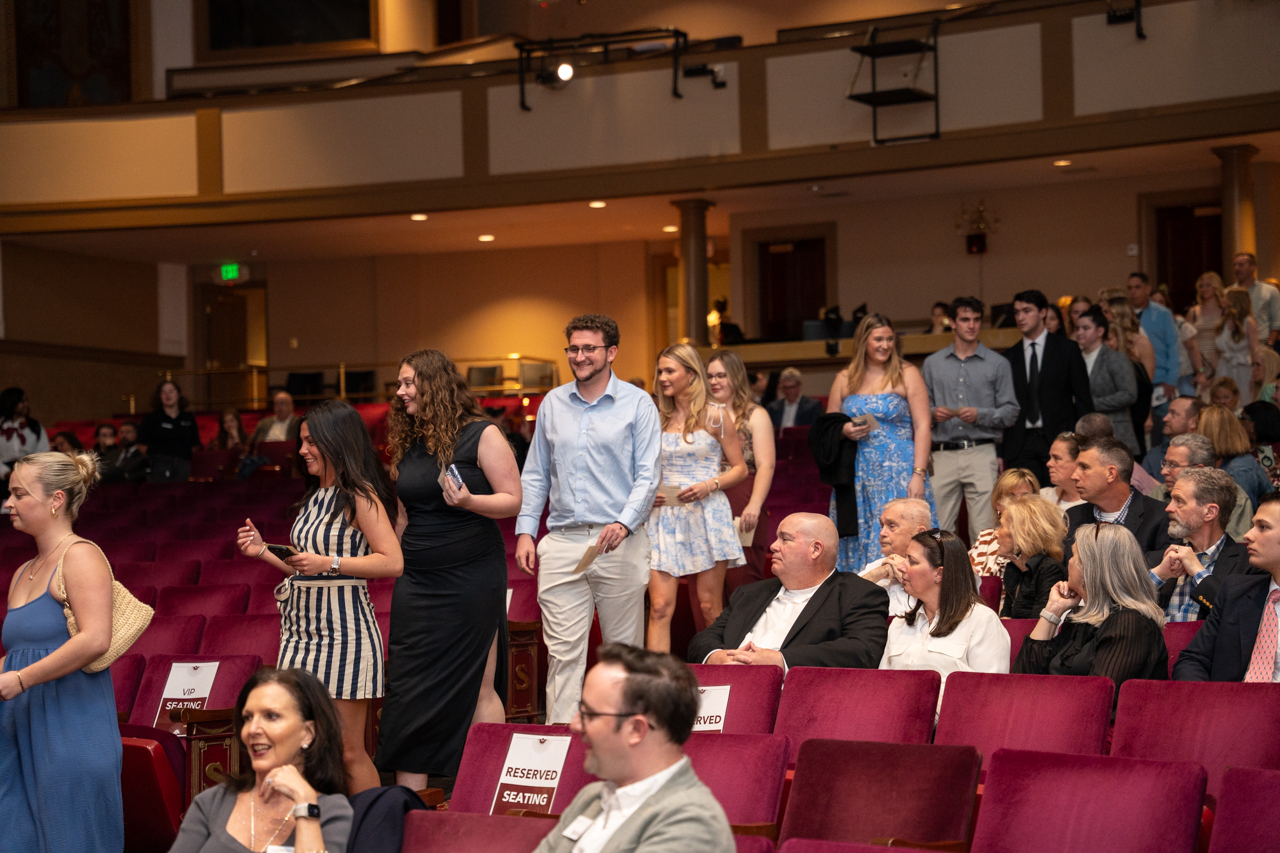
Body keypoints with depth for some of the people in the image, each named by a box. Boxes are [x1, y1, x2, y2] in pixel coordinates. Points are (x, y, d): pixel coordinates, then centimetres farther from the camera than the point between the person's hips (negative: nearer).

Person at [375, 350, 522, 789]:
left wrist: (469, 501, -24)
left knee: (478, 688, -1)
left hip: (471, 576, -6)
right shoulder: (406, 442, 12)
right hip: (416, 580, 6)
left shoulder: (481, 435, -5)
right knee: (409, 690, 3)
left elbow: (513, 500, -8)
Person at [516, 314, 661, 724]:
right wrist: (525, 530, 7)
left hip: (618, 542, -2)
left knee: (623, 647, 5)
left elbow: (647, 475, -3)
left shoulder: (637, 404, 1)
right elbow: (535, 474, 16)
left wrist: (624, 523, -18)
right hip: (562, 543, 2)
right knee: (563, 650, -3)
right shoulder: (552, 404, 12)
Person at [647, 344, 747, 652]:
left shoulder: (714, 415, 2)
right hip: (664, 516, 3)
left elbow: (740, 468, 4)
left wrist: (709, 486, -13)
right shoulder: (658, 418, 12)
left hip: (706, 514, -3)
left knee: (709, 608, 1)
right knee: (660, 607, -7)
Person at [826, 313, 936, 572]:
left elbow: (922, 427, -4)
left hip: (898, 473, -3)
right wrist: (844, 431, -6)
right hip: (857, 477, 3)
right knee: (859, 546, 1)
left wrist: (918, 474, -12)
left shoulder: (907, 374, 2)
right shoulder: (844, 379, 12)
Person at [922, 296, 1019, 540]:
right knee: (939, 529, -3)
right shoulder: (932, 364, 14)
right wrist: (934, 413, -8)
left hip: (981, 453, -2)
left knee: (983, 531, -7)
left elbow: (1010, 412, 5)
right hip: (943, 454, 2)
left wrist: (979, 415, -11)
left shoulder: (997, 364, 9)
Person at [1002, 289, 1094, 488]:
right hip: (1020, 445, 2)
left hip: (1059, 441, -2)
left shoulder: (1067, 350, 5)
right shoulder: (1009, 357, 12)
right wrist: (1000, 452, 5)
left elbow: (1083, 399, 3)